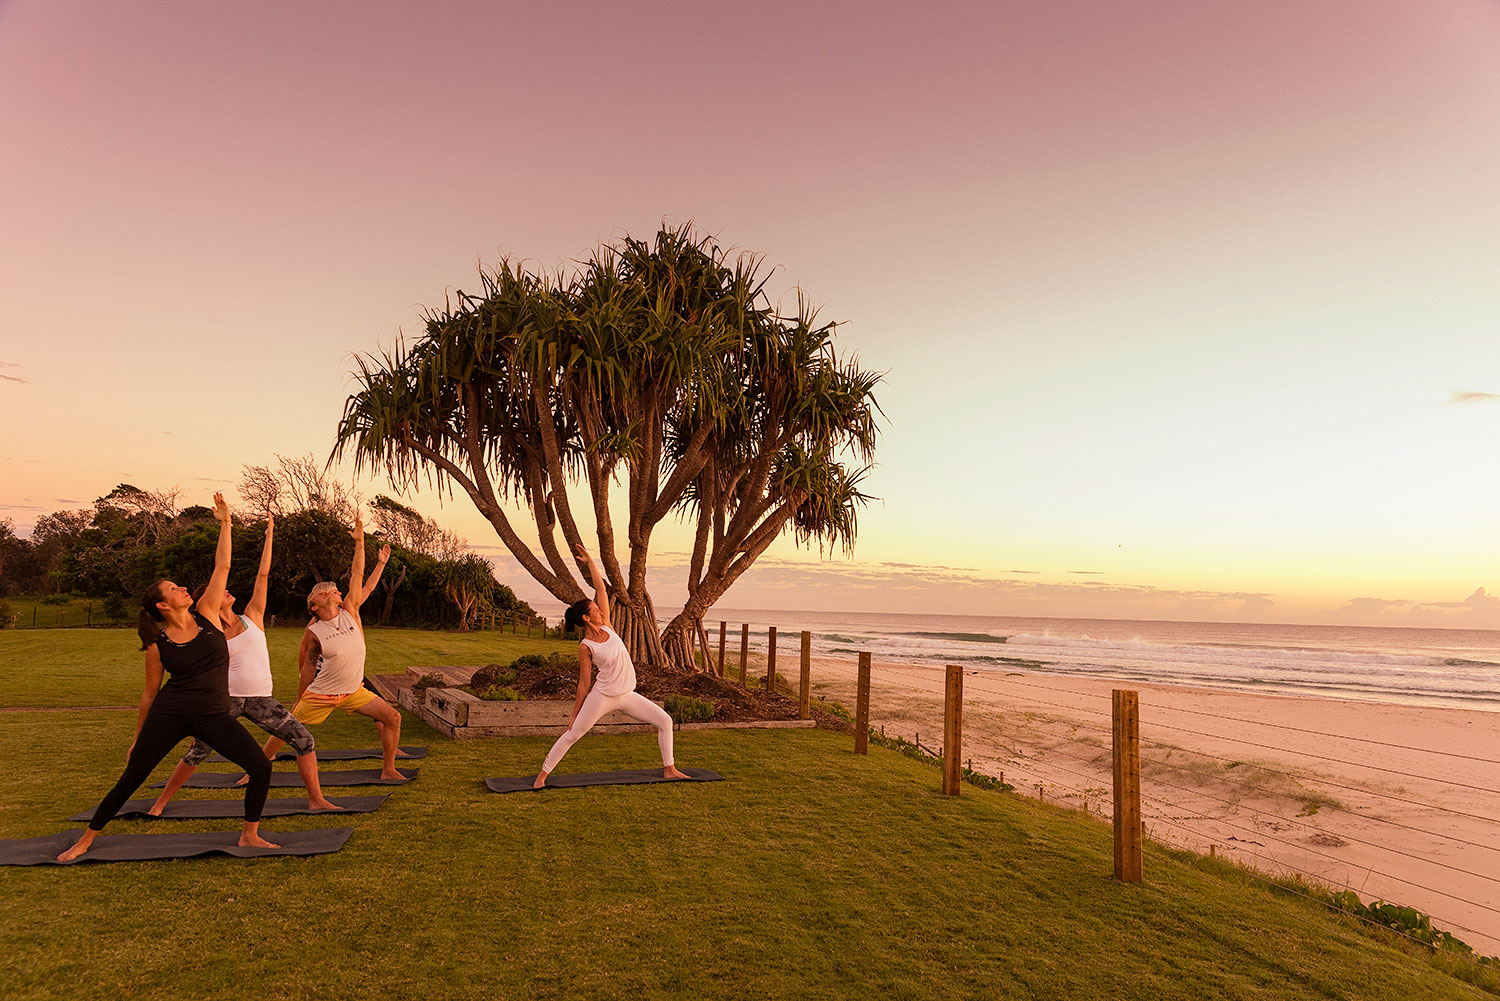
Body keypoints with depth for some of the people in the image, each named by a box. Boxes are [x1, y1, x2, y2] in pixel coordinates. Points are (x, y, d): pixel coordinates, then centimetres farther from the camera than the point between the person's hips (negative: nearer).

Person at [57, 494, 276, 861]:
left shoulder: (205, 614, 2)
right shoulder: (157, 644, -2)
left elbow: (222, 566, 0)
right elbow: (150, 693, 7)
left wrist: (225, 522, -2)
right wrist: (137, 738, 11)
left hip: (214, 715, 2)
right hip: (169, 714, -1)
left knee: (261, 768, -10)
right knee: (130, 780, 4)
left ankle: (250, 836, 6)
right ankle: (85, 840, 26)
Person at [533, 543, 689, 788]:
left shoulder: (605, 626, 3)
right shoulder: (585, 647, -11)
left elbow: (601, 589, -1)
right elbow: (584, 683, -5)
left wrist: (590, 561, -3)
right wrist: (574, 714, -2)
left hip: (627, 695, 6)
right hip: (602, 696, -6)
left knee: (665, 721, 4)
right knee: (572, 735, -2)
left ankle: (669, 769, 14)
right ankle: (542, 775, 12)